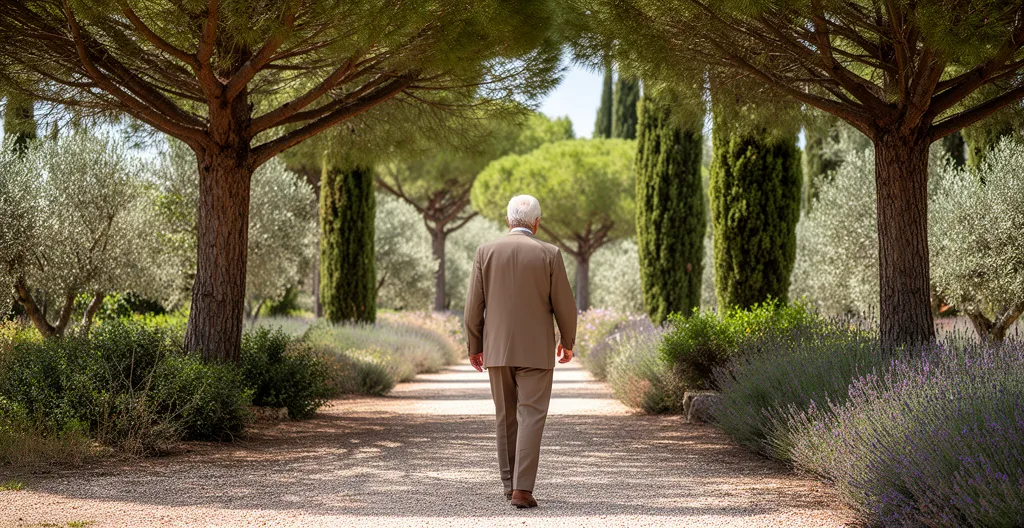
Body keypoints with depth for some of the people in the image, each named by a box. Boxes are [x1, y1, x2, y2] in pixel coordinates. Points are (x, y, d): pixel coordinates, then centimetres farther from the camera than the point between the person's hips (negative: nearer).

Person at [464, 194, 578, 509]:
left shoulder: (486, 252, -1)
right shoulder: (549, 254, -6)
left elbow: (474, 305, -1)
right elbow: (564, 305, -3)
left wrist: (474, 347, 9)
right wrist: (568, 342, 13)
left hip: (497, 349, 3)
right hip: (536, 350, -3)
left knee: (507, 417, 15)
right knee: (531, 417, -3)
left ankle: (510, 483, 21)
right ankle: (522, 489, -13)